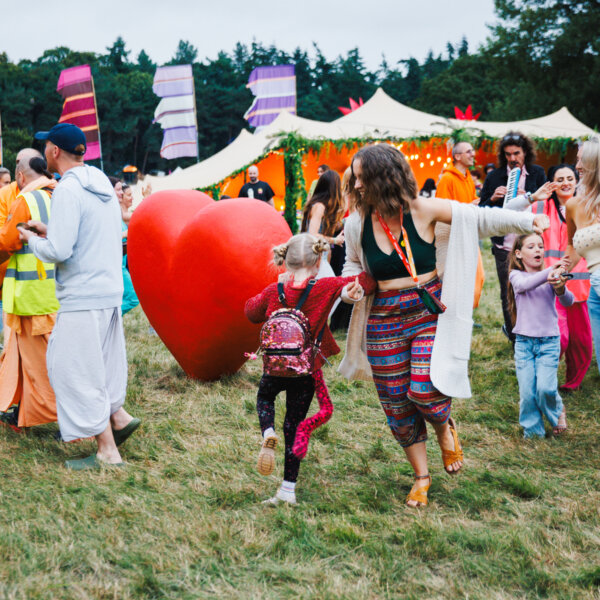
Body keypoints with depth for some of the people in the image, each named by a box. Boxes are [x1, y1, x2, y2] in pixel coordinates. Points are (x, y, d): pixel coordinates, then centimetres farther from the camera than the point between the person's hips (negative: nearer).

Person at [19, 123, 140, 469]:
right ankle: (118, 416, 19)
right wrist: (50, 231, 19)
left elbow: (59, 251, -20)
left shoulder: (68, 190, -16)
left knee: (75, 369, -1)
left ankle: (108, 453, 2)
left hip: (84, 296, -9)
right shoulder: (103, 186, 12)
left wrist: (32, 240, -1)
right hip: (110, 289, 9)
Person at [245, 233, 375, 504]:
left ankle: (268, 434, 1)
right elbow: (366, 281, -8)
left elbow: (252, 312, 14)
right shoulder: (326, 288, -14)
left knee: (264, 396, 32)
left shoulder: (273, 292, -7)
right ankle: (288, 489, 15)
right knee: (294, 423, 12)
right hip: (307, 370, -1)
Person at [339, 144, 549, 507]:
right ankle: (421, 476, 28)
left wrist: (528, 221, -16)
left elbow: (479, 218, -6)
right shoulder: (357, 223, -1)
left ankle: (445, 428, 19)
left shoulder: (423, 210, -10)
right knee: (397, 404, 6)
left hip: (430, 312, -3)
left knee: (424, 389, -19)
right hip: (385, 320, 3)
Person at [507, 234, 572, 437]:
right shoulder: (516, 275, 1)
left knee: (546, 388, -12)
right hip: (524, 342, 1)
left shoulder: (552, 276, 1)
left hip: (549, 341, 0)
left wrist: (560, 288, -36)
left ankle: (557, 412, 20)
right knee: (527, 392, -2)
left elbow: (568, 302, -12)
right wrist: (549, 272, -39)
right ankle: (533, 432, 18)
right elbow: (524, 285, -23)